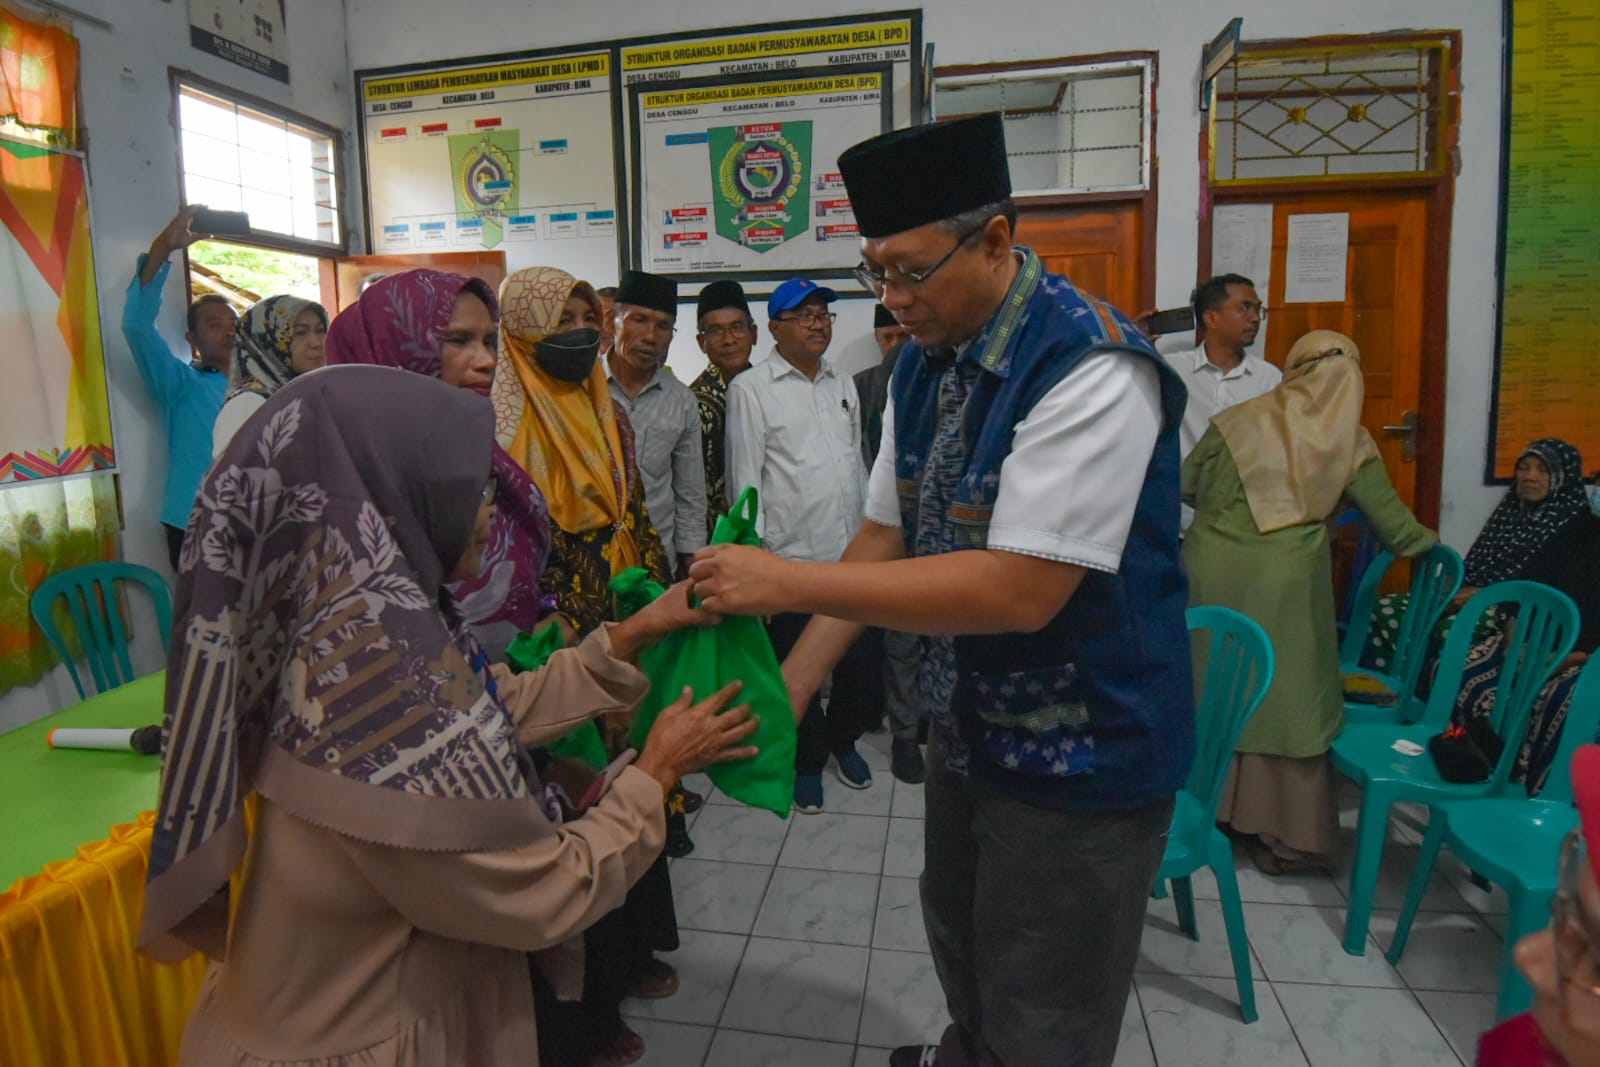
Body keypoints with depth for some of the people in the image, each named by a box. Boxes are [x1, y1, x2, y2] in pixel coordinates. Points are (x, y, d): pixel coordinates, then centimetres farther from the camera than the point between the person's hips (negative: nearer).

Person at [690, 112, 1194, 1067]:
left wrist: (791, 583, -29)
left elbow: (1019, 589, -32)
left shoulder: (1090, 369, -26)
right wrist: (795, 680, -5)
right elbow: (885, 536, 3)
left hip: (1081, 754, -8)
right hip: (968, 723, 8)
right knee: (958, 934, 30)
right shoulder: (923, 362, 0)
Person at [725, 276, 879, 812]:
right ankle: (807, 761, 30)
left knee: (862, 661, 12)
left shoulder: (844, 385, 13)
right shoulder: (750, 389, -4)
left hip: (852, 554, 5)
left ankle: (841, 738, 38)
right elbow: (745, 479, -7)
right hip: (791, 558, -5)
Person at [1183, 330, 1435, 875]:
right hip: (1283, 586, -1)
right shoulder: (1350, 441, 2)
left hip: (1213, 573, 1)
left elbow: (1184, 485, 10)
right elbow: (1388, 515, 11)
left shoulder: (1238, 421, 2)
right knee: (1284, 700, 8)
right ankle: (1284, 834, 16)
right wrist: (1427, 543, 32)